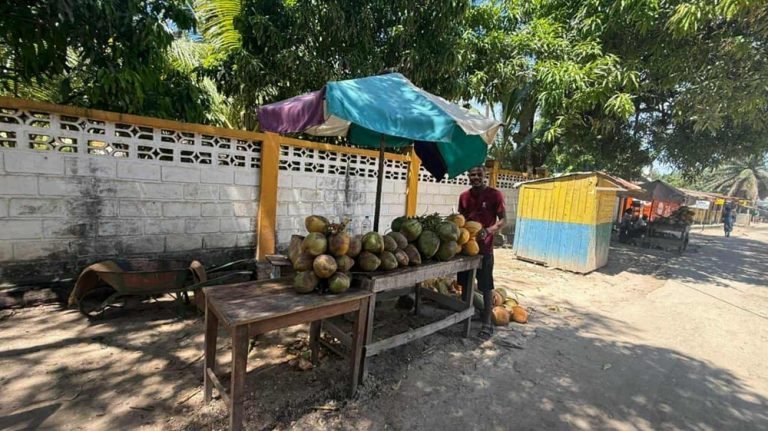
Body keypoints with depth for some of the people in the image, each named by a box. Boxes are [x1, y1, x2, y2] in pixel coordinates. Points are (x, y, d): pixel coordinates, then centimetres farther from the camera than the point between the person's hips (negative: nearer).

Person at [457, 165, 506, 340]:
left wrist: (488, 231, -24)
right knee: (465, 283, 16)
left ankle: (487, 323, 12)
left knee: (486, 286, 2)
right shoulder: (464, 196, 7)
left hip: (484, 248, -5)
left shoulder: (495, 195, -7)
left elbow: (503, 219, -8)